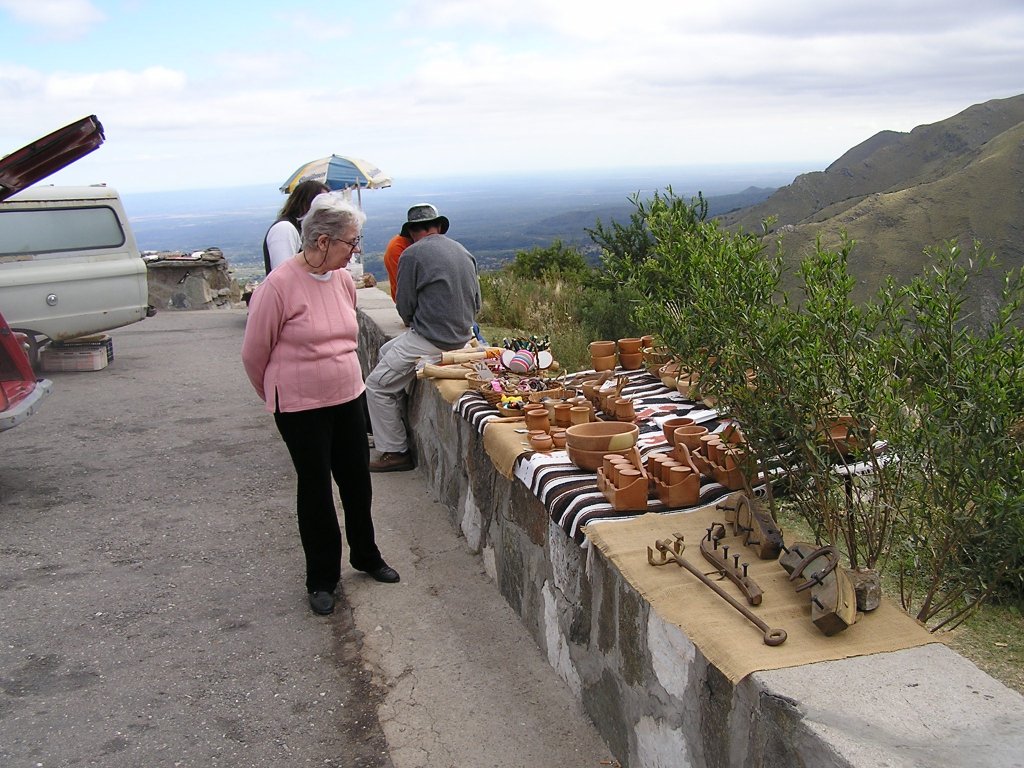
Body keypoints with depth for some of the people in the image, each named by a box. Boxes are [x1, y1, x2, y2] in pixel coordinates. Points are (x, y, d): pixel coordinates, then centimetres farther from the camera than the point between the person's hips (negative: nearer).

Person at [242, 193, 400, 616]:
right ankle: (321, 579, 24)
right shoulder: (280, 285, -18)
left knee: (357, 480, 16)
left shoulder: (343, 279, 1)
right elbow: (254, 353, -7)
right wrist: (278, 395, 6)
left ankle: (366, 556, 38)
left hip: (348, 397, 6)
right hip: (301, 407, -6)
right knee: (315, 489, 7)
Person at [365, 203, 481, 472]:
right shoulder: (463, 252, 11)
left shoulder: (413, 254, -10)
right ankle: (397, 426, 29)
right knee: (386, 351, 26)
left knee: (377, 386, 2)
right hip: (461, 336, 8)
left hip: (430, 341, -8)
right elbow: (476, 304, 14)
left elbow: (404, 307, -7)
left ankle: (394, 452, 3)